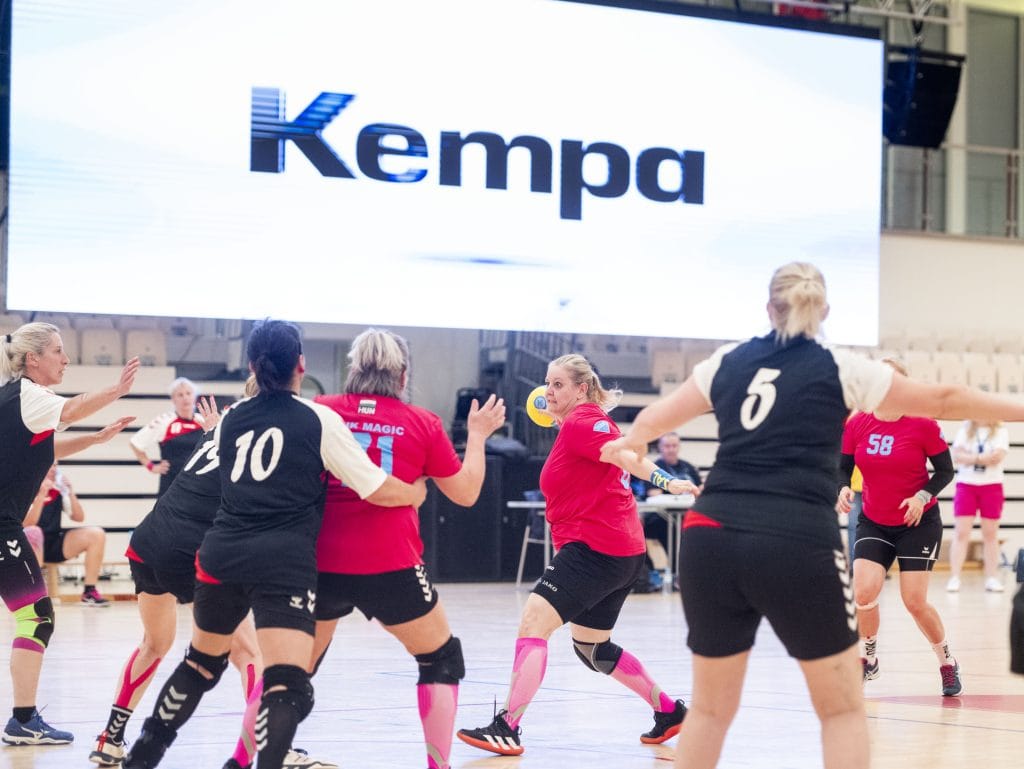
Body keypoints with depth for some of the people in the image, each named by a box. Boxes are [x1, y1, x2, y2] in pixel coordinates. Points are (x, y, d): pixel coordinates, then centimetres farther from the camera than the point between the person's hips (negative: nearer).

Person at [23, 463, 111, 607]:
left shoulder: (59, 488, 5)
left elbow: (79, 518, 4)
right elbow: (27, 524, -23)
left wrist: (71, 493, -10)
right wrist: (41, 495, -29)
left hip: (56, 545, 6)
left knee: (97, 534, -12)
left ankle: (89, 592, -7)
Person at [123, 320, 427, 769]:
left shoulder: (230, 421, 15)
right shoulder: (319, 420, 1)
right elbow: (378, 490, 0)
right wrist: (416, 492, 21)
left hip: (222, 553, 5)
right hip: (283, 562, -5)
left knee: (202, 662, 27)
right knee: (288, 688, -13)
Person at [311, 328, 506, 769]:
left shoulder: (321, 412, 4)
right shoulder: (422, 423, 3)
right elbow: (465, 492, 12)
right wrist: (477, 436, 25)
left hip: (321, 563, 2)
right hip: (391, 567, -2)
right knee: (441, 659, 17)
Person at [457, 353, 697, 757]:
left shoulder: (580, 423, -11)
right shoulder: (581, 422, 17)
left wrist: (668, 482, -36)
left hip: (594, 545, -11)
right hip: (623, 552, 11)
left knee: (533, 622, -16)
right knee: (592, 648, 23)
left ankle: (507, 727, -20)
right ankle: (669, 711, 30)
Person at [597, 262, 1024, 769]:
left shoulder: (727, 362, 17)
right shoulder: (841, 370, 6)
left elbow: (654, 418, 34)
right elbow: (942, 402, 14)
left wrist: (627, 445, 56)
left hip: (710, 540, 4)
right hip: (797, 545, -4)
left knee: (711, 707, 17)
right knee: (842, 708, 10)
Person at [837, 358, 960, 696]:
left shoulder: (922, 426, -13)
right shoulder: (856, 425, -5)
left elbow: (945, 470, -5)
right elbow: (843, 468, 1)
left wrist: (922, 496, -21)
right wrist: (843, 490, -20)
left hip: (919, 522, -3)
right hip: (873, 523, 3)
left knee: (915, 601, -7)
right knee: (863, 592, -15)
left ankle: (947, 662, 18)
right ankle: (868, 658, 11)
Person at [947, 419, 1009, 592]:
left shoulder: (1000, 431, 1)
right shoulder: (965, 428, 6)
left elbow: (998, 456, -14)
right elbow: (957, 455, -6)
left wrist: (972, 457, -12)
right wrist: (984, 457, -15)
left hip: (992, 485, -1)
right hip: (966, 483, 1)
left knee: (990, 534, 4)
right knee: (961, 532, -5)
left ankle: (992, 578, 8)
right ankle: (954, 577, -6)